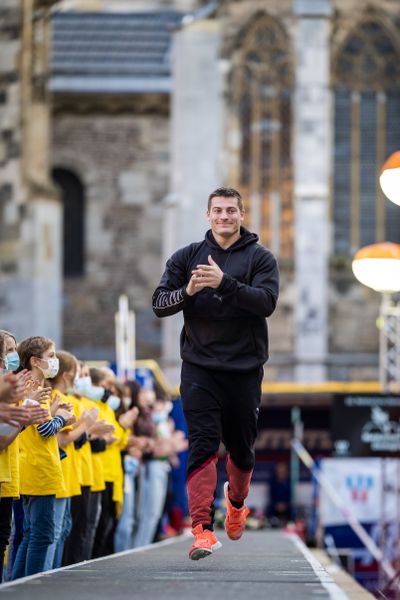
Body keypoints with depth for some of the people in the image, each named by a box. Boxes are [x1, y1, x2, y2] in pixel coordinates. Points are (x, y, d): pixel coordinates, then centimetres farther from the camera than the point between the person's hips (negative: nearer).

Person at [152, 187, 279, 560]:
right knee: (203, 445, -12)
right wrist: (187, 291, -17)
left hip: (245, 369, 0)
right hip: (199, 368, 0)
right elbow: (159, 304, 4)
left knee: (242, 448, 13)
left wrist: (225, 283, -27)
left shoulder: (260, 258, 2)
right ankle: (202, 527, -18)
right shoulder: (186, 257, 8)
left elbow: (267, 302, -14)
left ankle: (236, 501, 42)